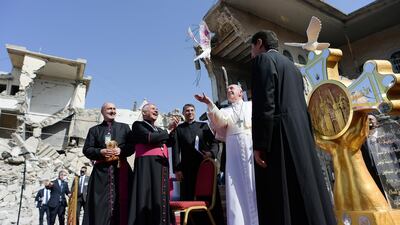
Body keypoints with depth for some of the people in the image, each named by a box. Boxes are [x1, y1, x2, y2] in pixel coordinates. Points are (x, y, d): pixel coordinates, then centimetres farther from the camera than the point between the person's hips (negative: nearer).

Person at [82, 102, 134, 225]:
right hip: (101, 171, 0)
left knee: (120, 201, -4)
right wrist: (100, 152, -11)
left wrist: (121, 150, -11)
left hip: (120, 169, 0)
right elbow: (87, 149, 6)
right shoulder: (94, 130, 15)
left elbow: (132, 146, 6)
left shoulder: (124, 127, 15)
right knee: (100, 203, -3)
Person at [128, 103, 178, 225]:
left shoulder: (159, 130, 26)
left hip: (162, 164, 7)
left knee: (161, 196, 4)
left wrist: (173, 129, -2)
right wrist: (168, 130, 0)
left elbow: (169, 142, 13)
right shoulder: (138, 125, 5)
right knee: (148, 195, -8)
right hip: (147, 163, -6)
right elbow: (149, 138, -12)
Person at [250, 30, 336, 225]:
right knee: (306, 197, 11)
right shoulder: (292, 66, 25)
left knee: (282, 203, -8)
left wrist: (259, 145, -15)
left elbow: (264, 104, -14)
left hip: (280, 137, -9)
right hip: (301, 136, 9)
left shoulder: (263, 59, 0)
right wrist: (305, 139, 21)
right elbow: (300, 106, 21)